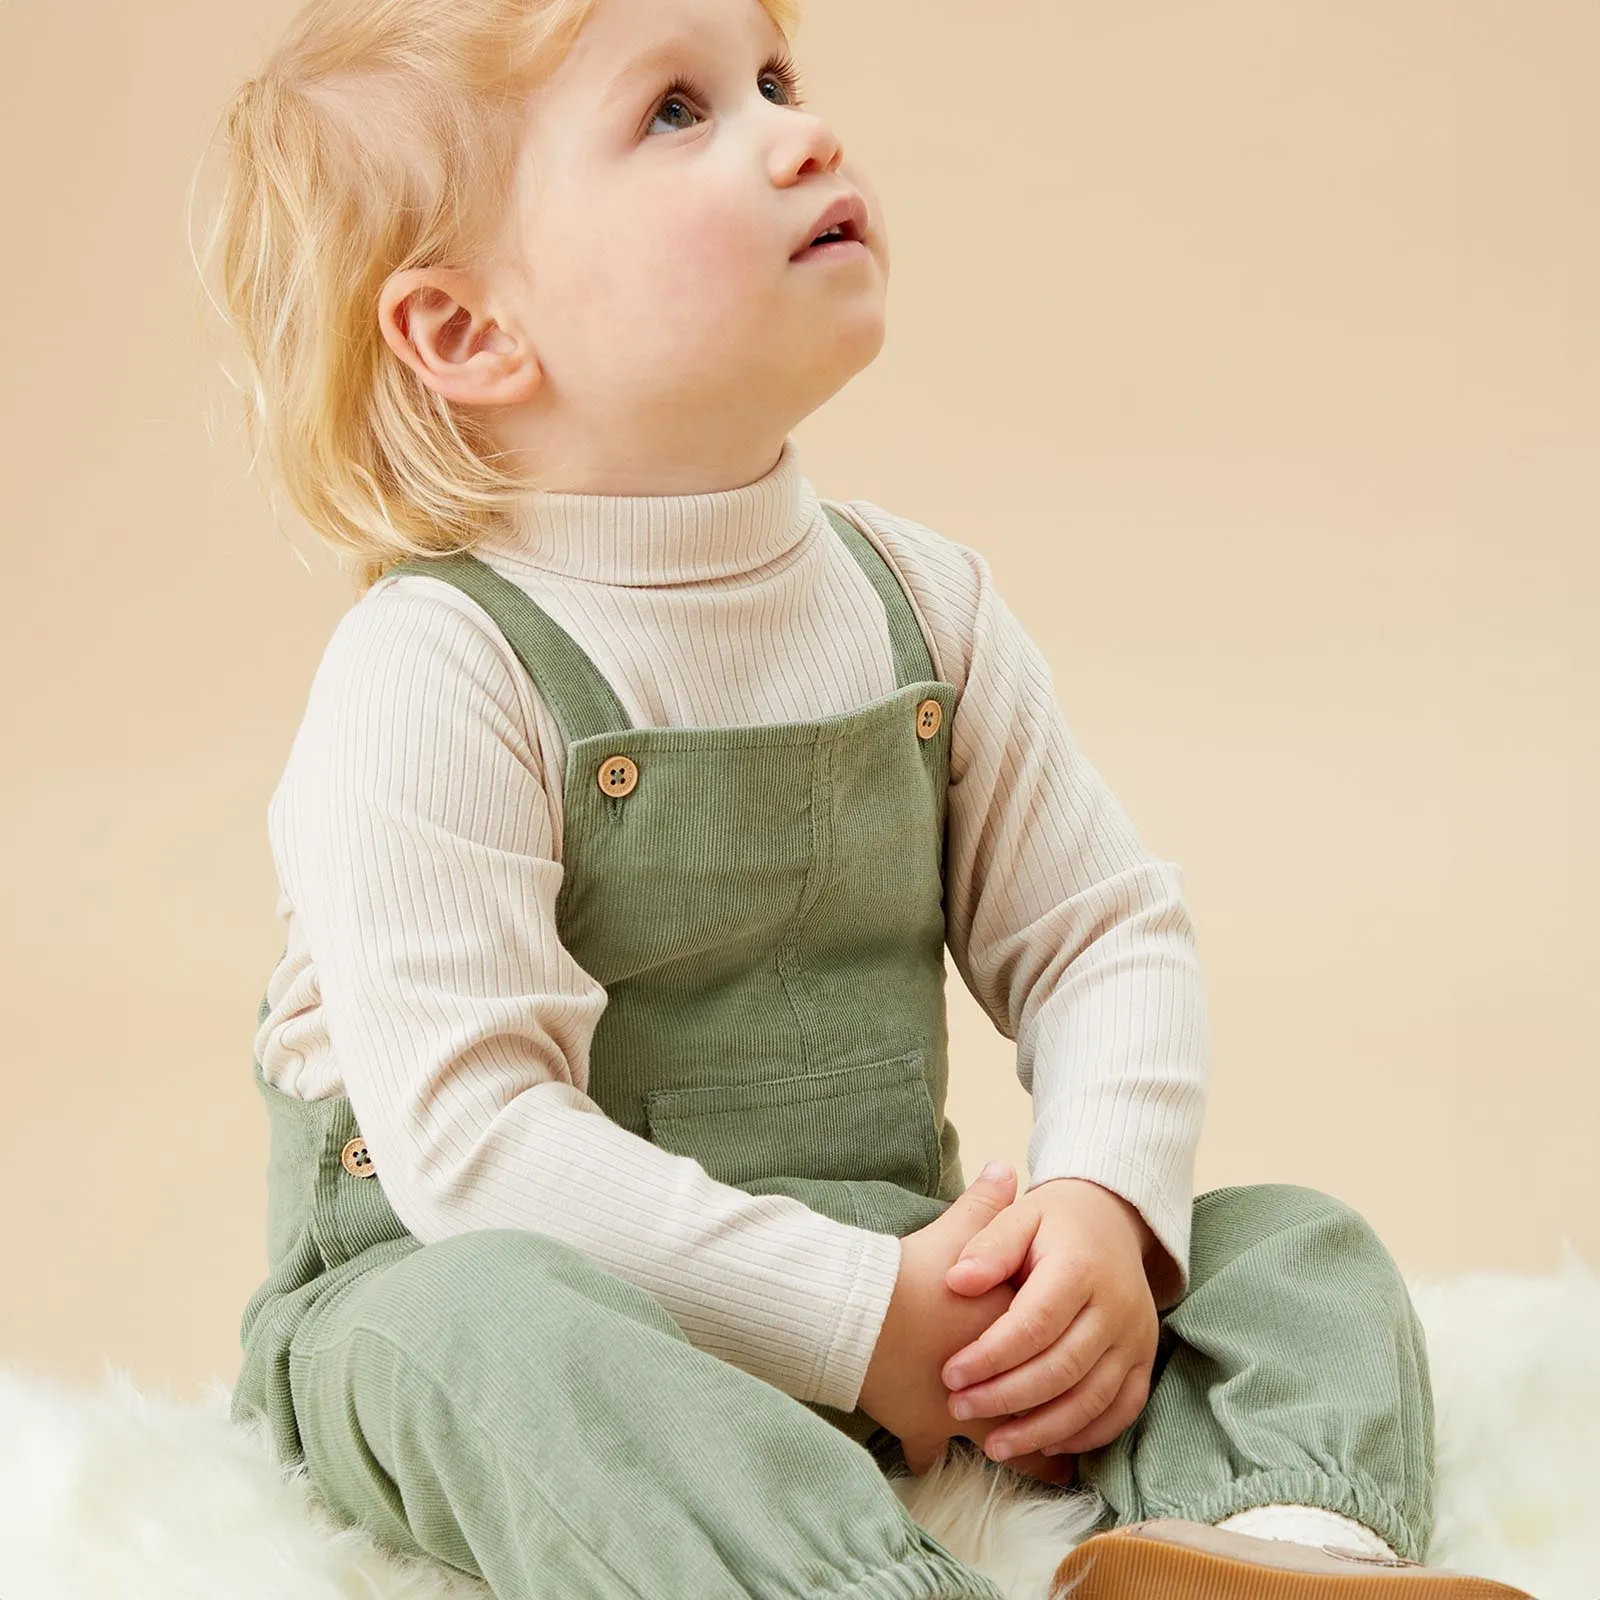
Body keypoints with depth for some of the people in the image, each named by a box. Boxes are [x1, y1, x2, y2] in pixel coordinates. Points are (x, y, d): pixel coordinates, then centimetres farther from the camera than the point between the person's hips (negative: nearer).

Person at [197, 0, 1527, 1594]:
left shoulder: (922, 603, 2)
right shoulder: (430, 677, -18)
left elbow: (1104, 931, 6)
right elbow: (470, 1134, -24)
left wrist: (1106, 1207, -15)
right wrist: (858, 1319, -25)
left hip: (889, 1269, 6)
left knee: (1301, 1250, -6)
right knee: (492, 1323, -38)